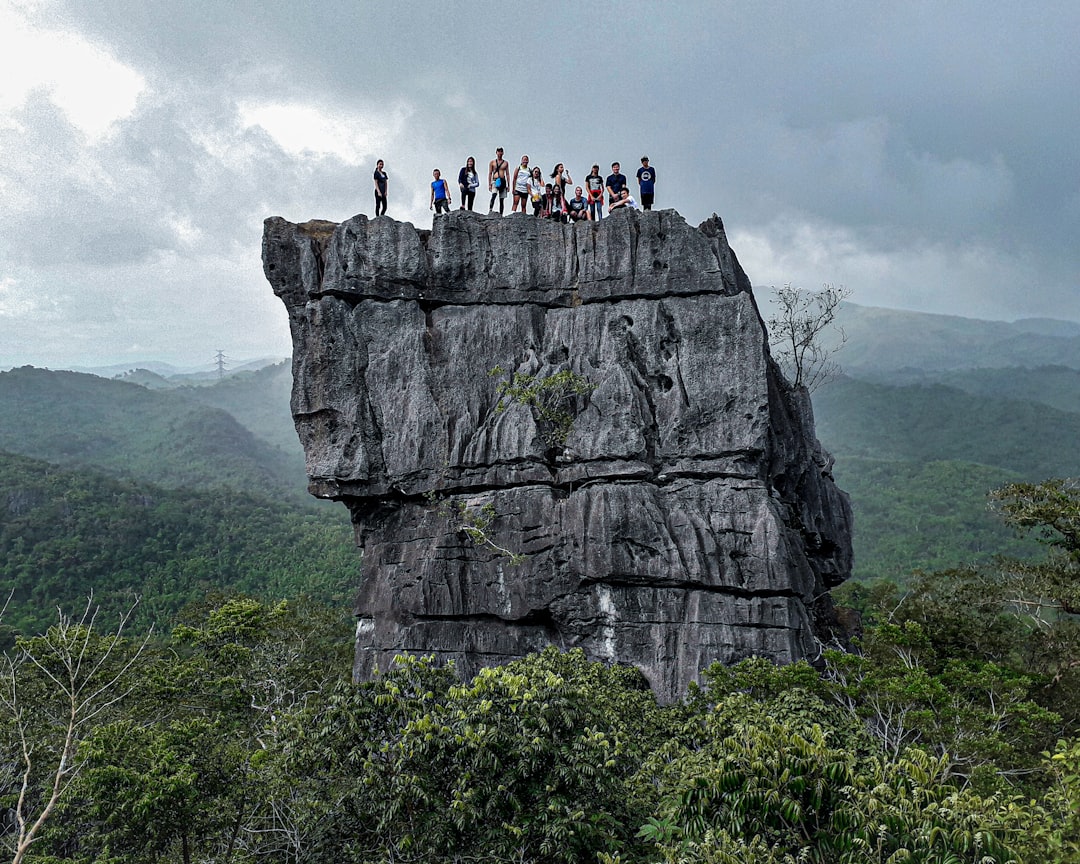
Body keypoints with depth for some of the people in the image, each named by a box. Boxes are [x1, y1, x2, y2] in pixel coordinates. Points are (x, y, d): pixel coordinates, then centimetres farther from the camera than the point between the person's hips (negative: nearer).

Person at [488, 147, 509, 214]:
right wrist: (489, 184, -1)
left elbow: (507, 174, 13)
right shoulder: (492, 162, 8)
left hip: (503, 181, 3)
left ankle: (500, 214, 2)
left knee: (502, 200, 1)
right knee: (494, 194, -29)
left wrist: (508, 185, 6)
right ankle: (490, 209, -35)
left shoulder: (506, 163, 13)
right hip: (495, 181, -3)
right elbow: (490, 173, 7)